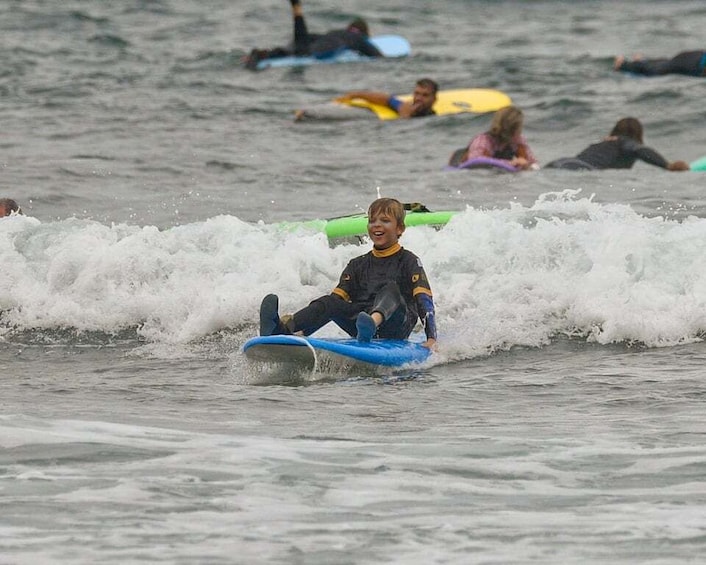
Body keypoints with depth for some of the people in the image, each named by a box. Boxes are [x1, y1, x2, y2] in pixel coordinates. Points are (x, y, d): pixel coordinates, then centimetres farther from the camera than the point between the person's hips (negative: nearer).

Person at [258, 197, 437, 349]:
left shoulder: (409, 262, 7)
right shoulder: (358, 265, 21)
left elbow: (424, 299, -5)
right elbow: (337, 297, 12)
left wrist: (431, 338, -20)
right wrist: (304, 330, -2)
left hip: (396, 330, -4)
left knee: (391, 288, -30)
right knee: (329, 303, -20)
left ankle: (371, 324, -65)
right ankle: (283, 327, -49)